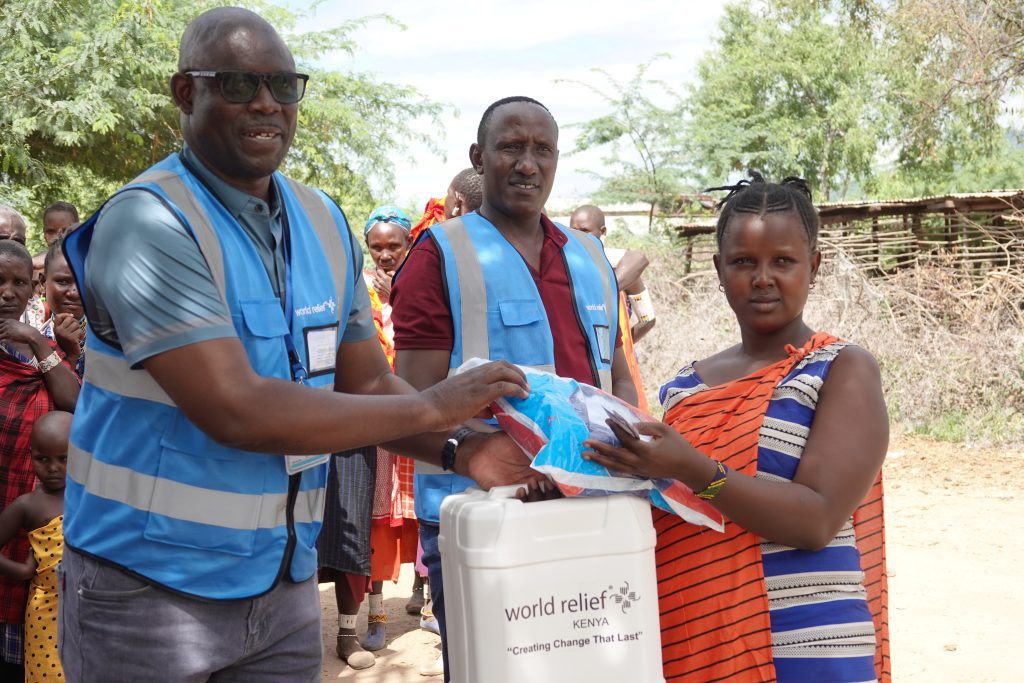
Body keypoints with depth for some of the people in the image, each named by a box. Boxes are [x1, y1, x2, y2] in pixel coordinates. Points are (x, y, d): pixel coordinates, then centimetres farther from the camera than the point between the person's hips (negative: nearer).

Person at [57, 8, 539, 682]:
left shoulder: (325, 223, 4)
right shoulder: (148, 222, -18)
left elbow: (370, 385, 9)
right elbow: (237, 412, -26)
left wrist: (458, 450, -11)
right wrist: (433, 405, -21)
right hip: (151, 591, -5)